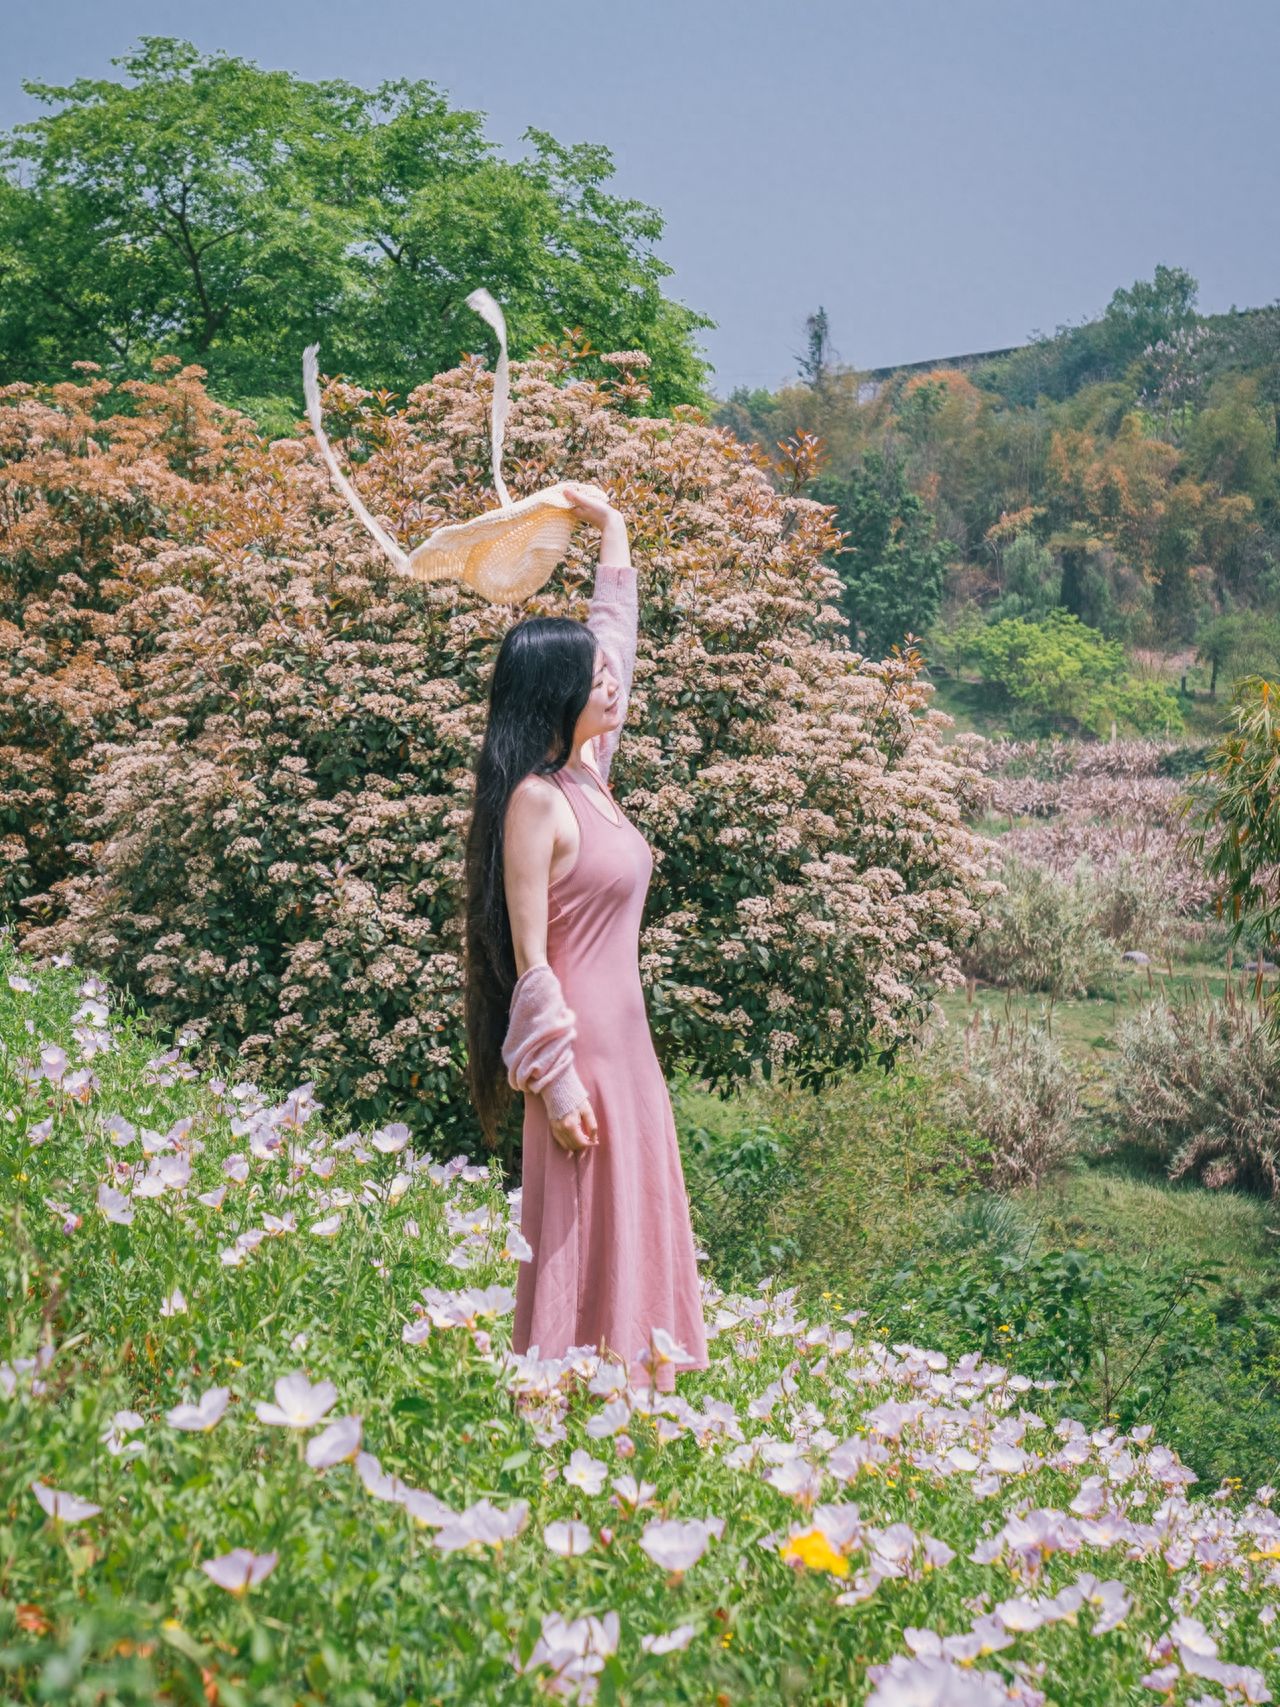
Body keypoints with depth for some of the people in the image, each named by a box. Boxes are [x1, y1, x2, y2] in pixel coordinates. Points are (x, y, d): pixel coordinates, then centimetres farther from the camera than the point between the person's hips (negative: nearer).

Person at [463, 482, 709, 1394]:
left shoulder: (589, 772, 10)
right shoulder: (537, 800, -14)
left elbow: (616, 637, 22)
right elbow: (529, 959, -16)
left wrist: (613, 528, 25)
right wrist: (557, 1081, -18)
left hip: (624, 1042, 9)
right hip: (578, 1048, -9)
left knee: (632, 1236, 11)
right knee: (583, 1244, -5)